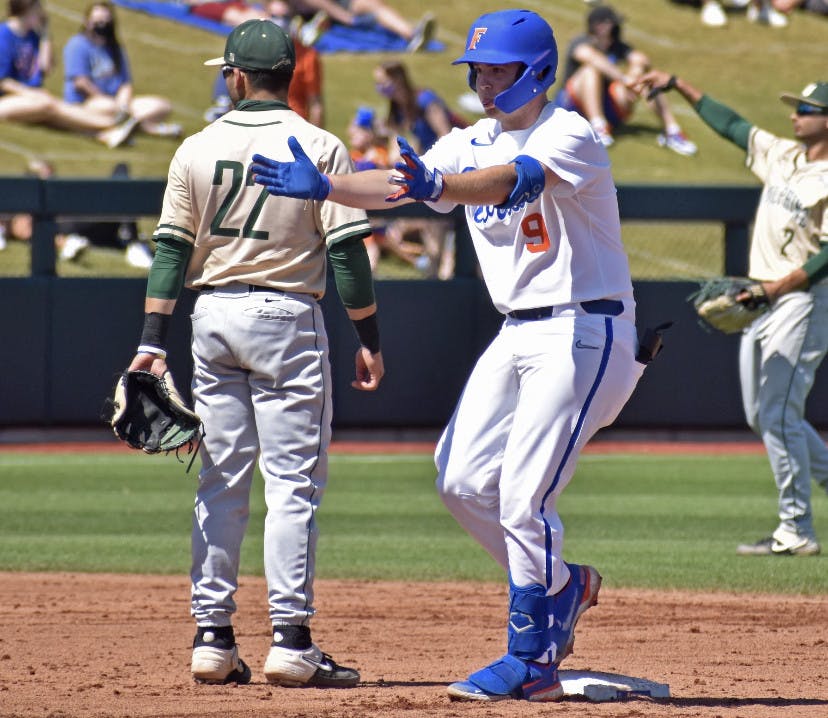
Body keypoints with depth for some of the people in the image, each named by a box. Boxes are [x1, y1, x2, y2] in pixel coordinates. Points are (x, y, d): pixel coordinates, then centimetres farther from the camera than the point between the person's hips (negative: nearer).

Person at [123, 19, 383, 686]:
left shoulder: (198, 149, 4)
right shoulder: (320, 148, -5)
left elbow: (171, 248, 3)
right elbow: (347, 251, -8)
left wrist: (153, 342, 4)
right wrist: (369, 341, -2)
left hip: (213, 317, 3)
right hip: (288, 317, -3)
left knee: (221, 483, 9)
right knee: (294, 482, -2)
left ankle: (212, 637, 7)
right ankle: (291, 641, -8)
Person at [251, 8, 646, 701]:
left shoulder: (569, 136, -14)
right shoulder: (471, 144, 10)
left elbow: (514, 180, -34)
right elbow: (391, 184, -2)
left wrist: (436, 184, -53)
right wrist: (322, 183, -21)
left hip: (583, 331, -9)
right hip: (517, 332, 9)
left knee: (523, 495, -14)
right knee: (463, 480, 6)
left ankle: (531, 662, -5)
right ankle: (565, 585, 25)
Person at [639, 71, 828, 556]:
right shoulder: (781, 154, 12)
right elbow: (729, 123, 21)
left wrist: (780, 286, -25)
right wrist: (679, 85, 21)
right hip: (761, 299, 9)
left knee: (778, 413, -13)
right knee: (762, 415, 10)